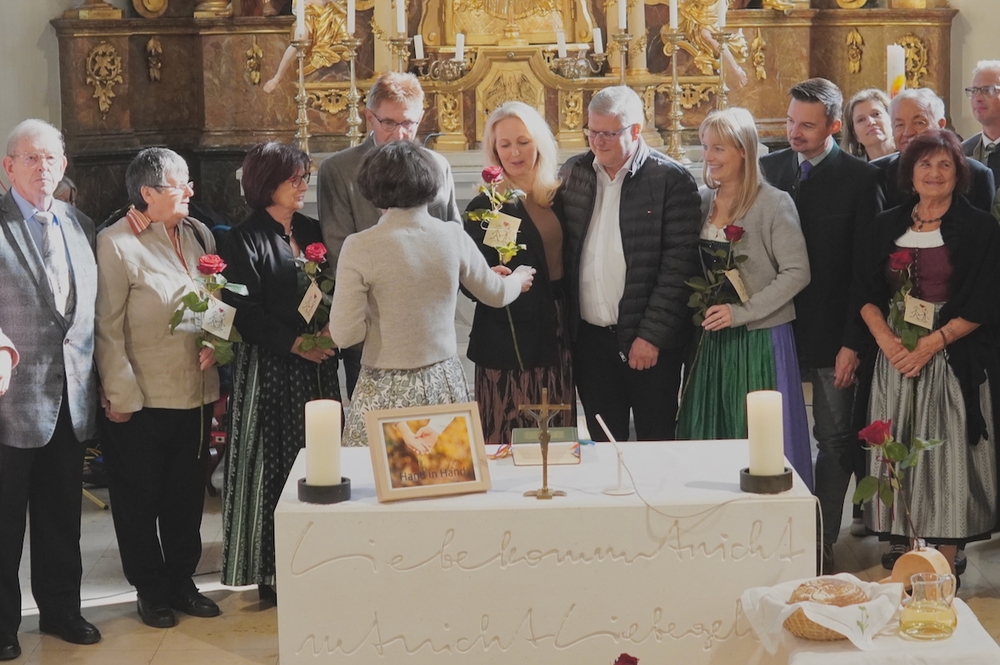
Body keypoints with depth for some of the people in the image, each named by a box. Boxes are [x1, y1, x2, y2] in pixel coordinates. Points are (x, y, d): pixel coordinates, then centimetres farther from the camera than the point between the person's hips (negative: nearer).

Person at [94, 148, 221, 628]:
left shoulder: (198, 234, 5)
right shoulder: (116, 243, -12)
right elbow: (108, 327, -12)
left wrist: (216, 341, -3)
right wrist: (120, 394, -14)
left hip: (196, 392, 6)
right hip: (144, 399, -5)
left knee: (187, 495, 16)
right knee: (139, 498, 8)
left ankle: (182, 582, 31)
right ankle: (151, 591, 23)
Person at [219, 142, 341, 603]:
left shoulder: (312, 232, 12)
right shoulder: (246, 240, -6)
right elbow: (245, 313, -12)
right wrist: (295, 344, -17)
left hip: (318, 366, 6)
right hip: (270, 371, -6)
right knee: (273, 470, -1)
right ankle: (270, 574, 8)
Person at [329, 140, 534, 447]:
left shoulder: (361, 247, -12)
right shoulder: (453, 236, -1)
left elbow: (345, 334, -13)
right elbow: (495, 293, 15)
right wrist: (518, 279, 37)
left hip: (386, 393, -3)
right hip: (444, 384, 3)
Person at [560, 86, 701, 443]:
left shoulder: (672, 179, -8)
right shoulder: (573, 173, 6)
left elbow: (680, 265, -11)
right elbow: (563, 252, 10)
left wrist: (652, 335, -14)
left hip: (650, 343, -4)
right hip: (589, 339, 4)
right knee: (603, 447, 12)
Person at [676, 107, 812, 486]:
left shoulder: (774, 204, -9)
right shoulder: (701, 201, 7)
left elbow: (796, 273, -13)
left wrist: (741, 312, -18)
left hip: (760, 341, -5)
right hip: (711, 339, 5)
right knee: (708, 439, 9)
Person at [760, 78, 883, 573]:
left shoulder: (860, 179, -5)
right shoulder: (768, 168, 6)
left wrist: (853, 342, -11)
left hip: (831, 334, -3)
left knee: (835, 441, 5)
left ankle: (823, 541, 15)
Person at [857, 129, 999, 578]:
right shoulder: (888, 225, 10)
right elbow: (868, 292, 7)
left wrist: (931, 343, -16)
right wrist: (887, 340, -10)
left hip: (953, 359, -4)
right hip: (895, 358, 4)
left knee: (946, 457, -2)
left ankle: (943, 571, 6)